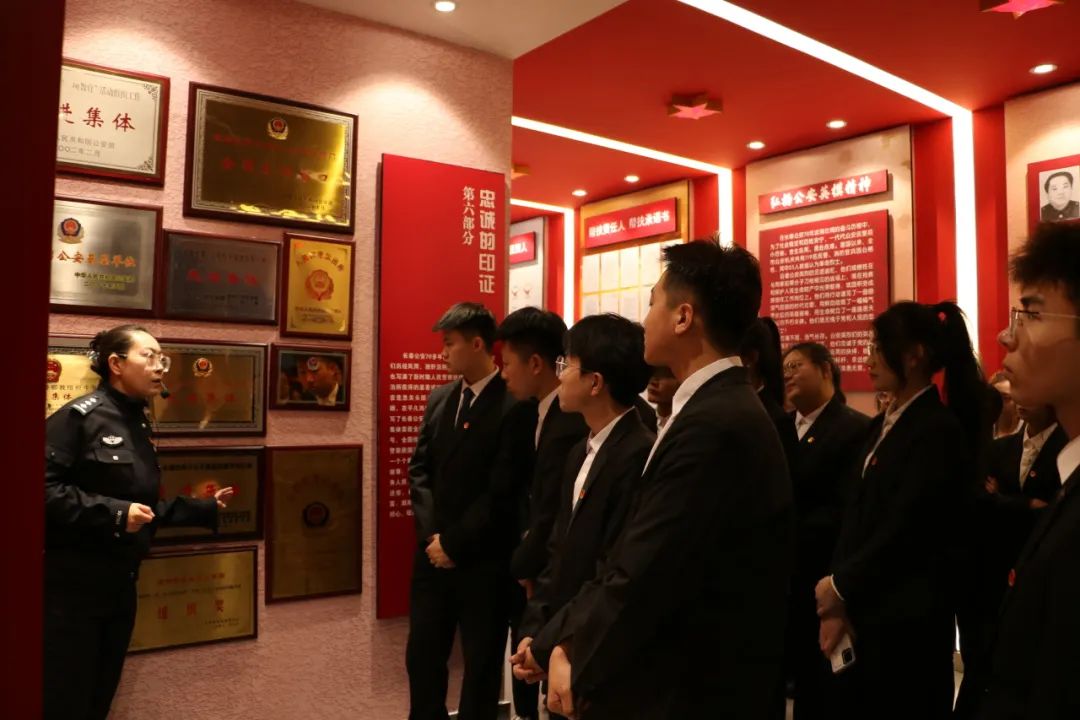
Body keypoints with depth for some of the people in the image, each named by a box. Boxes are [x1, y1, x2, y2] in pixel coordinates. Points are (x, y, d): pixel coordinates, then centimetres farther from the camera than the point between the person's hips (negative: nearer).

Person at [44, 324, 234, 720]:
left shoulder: (140, 425, 11)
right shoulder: (79, 416, -12)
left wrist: (204, 508, 12)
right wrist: (114, 512, -24)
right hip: (72, 586, -8)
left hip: (120, 586, 8)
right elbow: (46, 488, -22)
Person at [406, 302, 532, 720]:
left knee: (481, 665, 11)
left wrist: (455, 543, -12)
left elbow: (502, 493, -16)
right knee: (422, 656, 16)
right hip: (433, 555, 6)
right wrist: (431, 534, -5)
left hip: (484, 562, -6)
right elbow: (419, 470, 7)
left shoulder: (515, 405, -14)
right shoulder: (439, 398, 9)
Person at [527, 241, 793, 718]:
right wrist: (566, 642, -1)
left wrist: (580, 669, -8)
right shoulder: (721, 410, 5)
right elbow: (632, 557, 3)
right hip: (695, 676, 8)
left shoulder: (711, 425, -26)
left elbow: (642, 578, -24)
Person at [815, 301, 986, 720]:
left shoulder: (939, 429, -15)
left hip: (907, 616, -7)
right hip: (866, 608, 7)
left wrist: (841, 585, -6)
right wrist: (839, 602, -4)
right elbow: (857, 513, 5)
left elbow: (904, 528, -18)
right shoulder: (883, 425, 10)